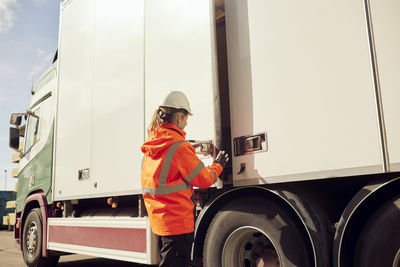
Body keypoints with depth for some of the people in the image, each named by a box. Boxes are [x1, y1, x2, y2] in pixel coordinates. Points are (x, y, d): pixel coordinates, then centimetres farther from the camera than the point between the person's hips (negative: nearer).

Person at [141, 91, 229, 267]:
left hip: (158, 221, 8)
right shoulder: (179, 147, -18)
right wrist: (217, 166, 7)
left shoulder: (151, 147, 6)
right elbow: (204, 179, -11)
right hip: (178, 222, -8)